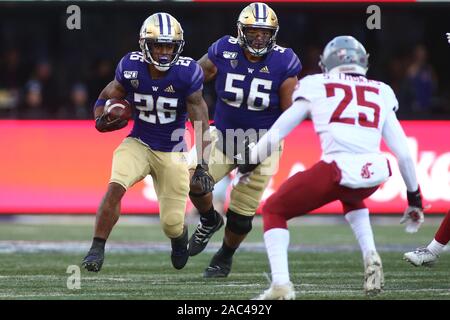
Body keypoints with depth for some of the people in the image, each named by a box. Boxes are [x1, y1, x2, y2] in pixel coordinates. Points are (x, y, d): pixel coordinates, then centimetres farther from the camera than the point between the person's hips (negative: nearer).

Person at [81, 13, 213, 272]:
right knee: (116, 187, -27)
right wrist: (103, 118, -16)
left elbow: (201, 124, -15)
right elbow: (106, 98, 7)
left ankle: (180, 234, 38)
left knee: (172, 224, -2)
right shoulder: (131, 68, -11)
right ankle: (97, 249, -15)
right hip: (139, 144, 1)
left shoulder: (187, 73, -18)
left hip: (172, 152, -1)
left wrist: (202, 165, -20)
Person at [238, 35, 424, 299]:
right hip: (375, 174, 4)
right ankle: (371, 259, 20)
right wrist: (414, 196, 30)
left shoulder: (316, 87, 14)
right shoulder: (381, 93, 21)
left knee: (274, 211, 17)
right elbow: (403, 152, 20)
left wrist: (250, 162, 31)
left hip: (338, 169, -4)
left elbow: (277, 132, 18)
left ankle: (281, 285, -1)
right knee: (350, 196, 40)